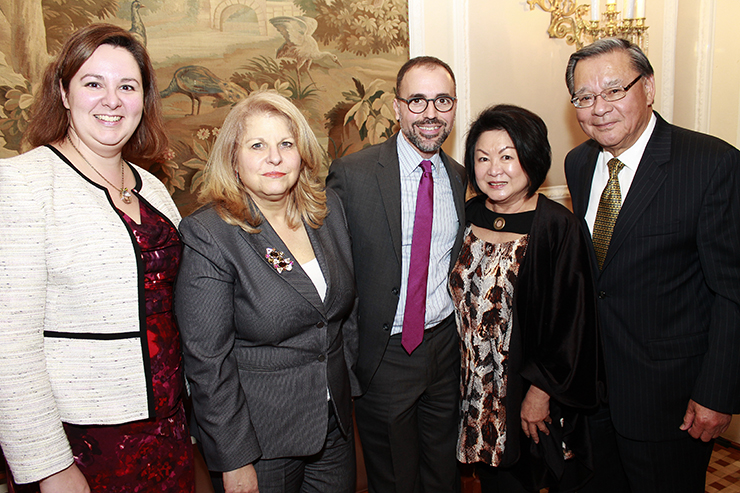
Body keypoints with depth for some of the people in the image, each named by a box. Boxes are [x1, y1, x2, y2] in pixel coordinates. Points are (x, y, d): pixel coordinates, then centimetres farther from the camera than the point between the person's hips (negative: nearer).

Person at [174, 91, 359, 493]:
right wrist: (235, 461, -14)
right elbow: (207, 362, -17)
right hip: (259, 437, -5)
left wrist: (349, 381, 11)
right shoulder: (209, 236, -18)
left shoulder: (328, 208, -1)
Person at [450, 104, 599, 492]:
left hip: (530, 389, -4)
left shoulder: (556, 227, -15)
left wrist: (542, 390, -11)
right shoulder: (469, 215, 1)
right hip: (476, 386, 4)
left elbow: (569, 319, -13)